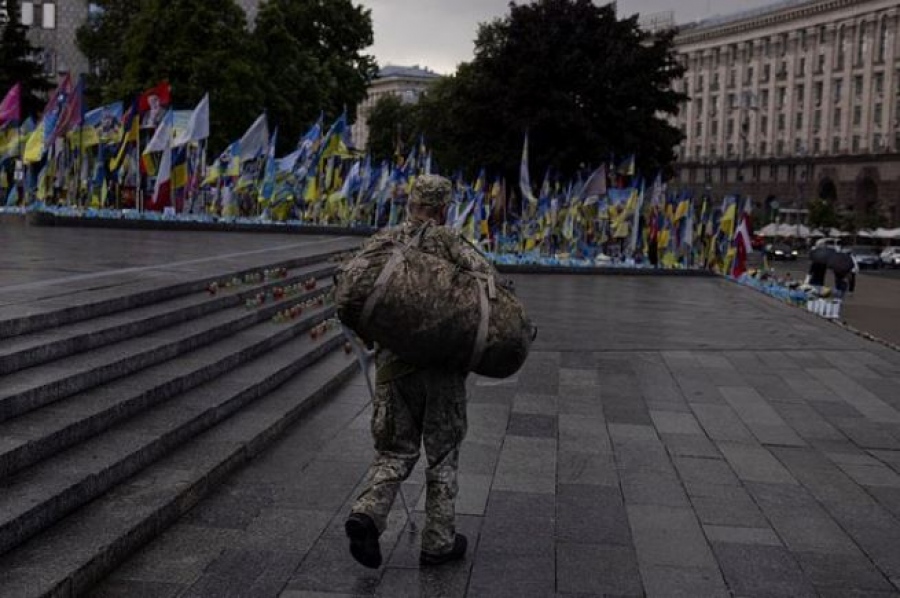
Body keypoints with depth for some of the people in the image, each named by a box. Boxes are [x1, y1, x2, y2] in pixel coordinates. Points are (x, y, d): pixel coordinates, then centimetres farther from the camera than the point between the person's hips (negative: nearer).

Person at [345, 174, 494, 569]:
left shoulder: (382, 241, 9)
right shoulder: (447, 240, -2)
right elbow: (483, 273, -19)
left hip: (393, 362, 3)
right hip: (443, 360, -3)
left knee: (396, 451, 14)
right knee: (443, 452, 12)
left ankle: (367, 515, -11)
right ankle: (438, 542, 18)